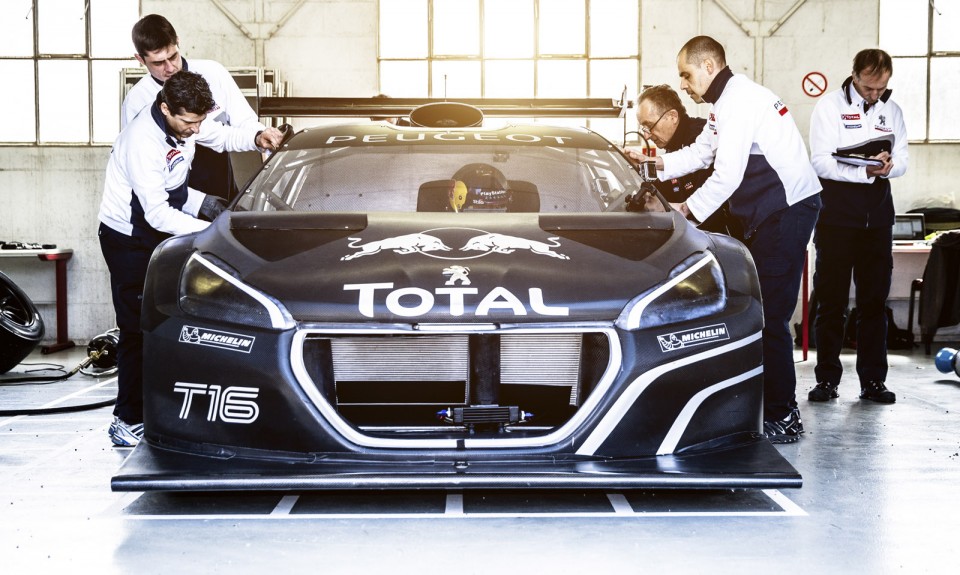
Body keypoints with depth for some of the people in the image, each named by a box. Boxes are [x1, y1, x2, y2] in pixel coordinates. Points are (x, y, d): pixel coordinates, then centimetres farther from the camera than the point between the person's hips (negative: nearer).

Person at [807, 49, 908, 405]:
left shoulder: (892, 111, 12)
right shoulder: (829, 106, -1)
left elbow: (902, 161, 9)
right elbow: (821, 162, -11)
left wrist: (889, 166, -15)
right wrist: (866, 171, -22)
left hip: (877, 216, 4)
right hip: (837, 215, -4)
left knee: (874, 301, 6)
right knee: (831, 300, 0)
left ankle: (873, 381, 12)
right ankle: (827, 379, 7)